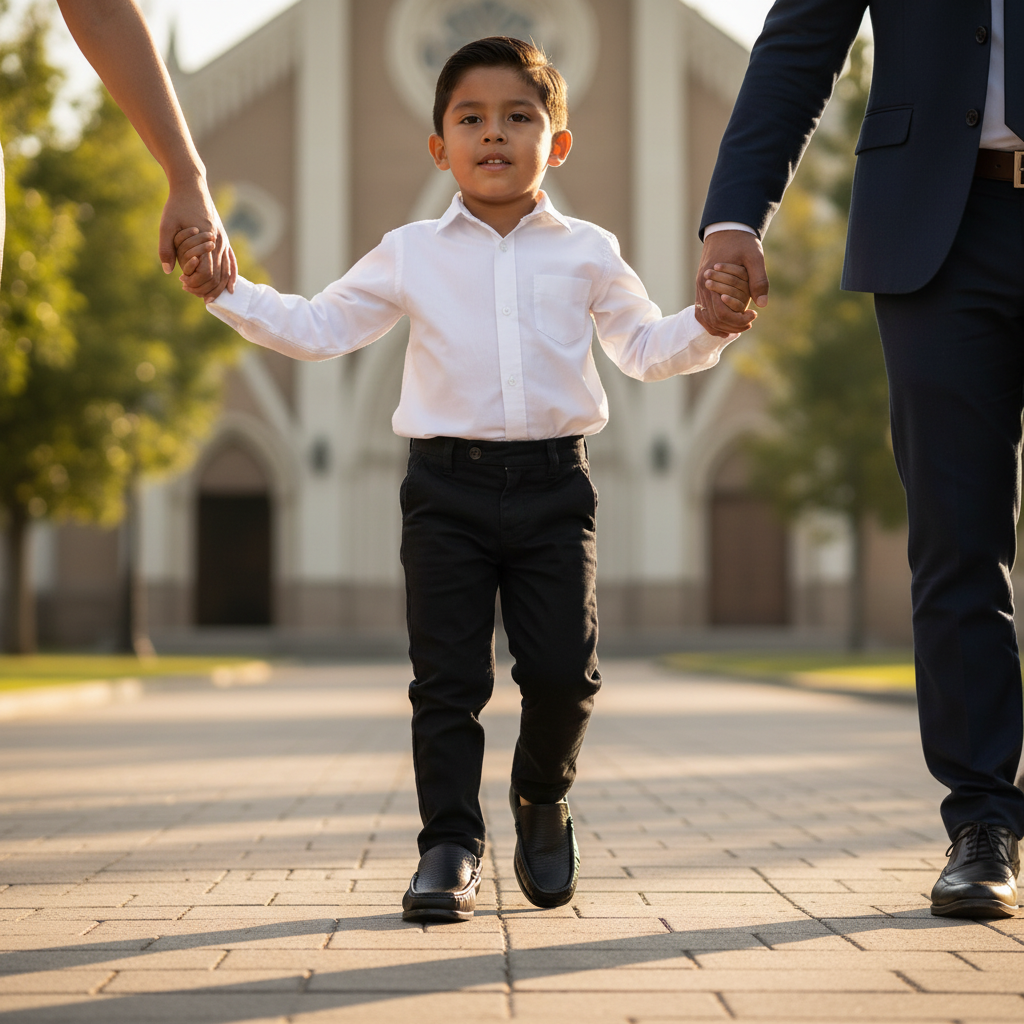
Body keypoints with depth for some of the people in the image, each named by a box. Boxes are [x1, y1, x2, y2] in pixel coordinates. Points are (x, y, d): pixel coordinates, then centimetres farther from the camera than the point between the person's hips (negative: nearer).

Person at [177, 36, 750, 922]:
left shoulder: (586, 253, 10)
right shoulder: (410, 256, 9)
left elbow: (649, 349, 16)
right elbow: (318, 329, 13)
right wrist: (229, 292, 1)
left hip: (554, 484, 0)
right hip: (448, 484, 0)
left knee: (563, 667, -4)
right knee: (449, 677, -3)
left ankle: (542, 798, 24)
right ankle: (451, 847, 6)